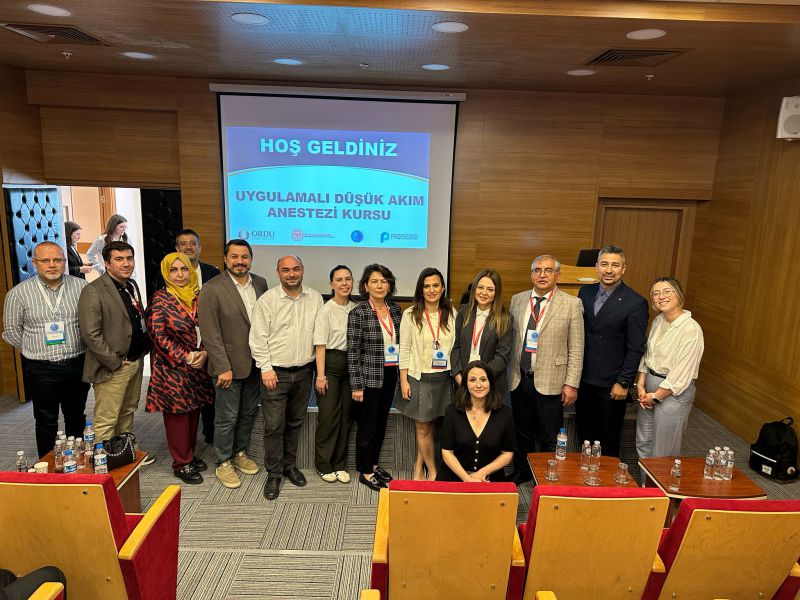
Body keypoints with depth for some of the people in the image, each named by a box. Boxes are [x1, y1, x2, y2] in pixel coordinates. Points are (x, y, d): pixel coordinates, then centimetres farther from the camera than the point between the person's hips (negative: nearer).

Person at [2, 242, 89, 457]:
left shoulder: (81, 286, -2)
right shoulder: (18, 293, -4)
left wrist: (77, 350, 3)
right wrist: (36, 353, 3)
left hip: (77, 365, 2)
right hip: (42, 370, -1)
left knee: (76, 417, 16)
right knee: (46, 422, 10)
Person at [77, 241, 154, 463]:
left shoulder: (132, 285, 10)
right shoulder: (93, 291, -15)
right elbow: (91, 334, -19)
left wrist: (144, 348, 8)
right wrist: (114, 362, -16)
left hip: (136, 361, 8)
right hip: (113, 367, -8)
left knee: (127, 412, 20)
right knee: (106, 421, 1)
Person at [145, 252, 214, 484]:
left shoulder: (198, 298, 6)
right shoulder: (160, 299, -8)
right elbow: (158, 336, -11)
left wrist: (204, 353, -7)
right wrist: (185, 357, -15)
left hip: (198, 366, 5)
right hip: (172, 368, -5)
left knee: (193, 411, 14)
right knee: (177, 414, 4)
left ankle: (189, 454, 31)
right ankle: (181, 463, 18)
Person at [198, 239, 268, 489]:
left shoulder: (260, 283, 3)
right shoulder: (212, 289, -13)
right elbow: (210, 333, -14)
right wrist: (223, 368, -16)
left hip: (255, 363, 5)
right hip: (229, 365, -5)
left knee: (248, 413, 19)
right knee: (227, 418, 7)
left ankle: (240, 453, 38)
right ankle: (224, 464, 26)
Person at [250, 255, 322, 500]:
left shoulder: (315, 298, 4)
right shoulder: (267, 300, -6)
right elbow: (258, 337, -6)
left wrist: (318, 366, 2)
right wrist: (266, 367, -10)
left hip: (304, 372, 3)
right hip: (275, 372, -3)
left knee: (295, 422, 16)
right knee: (274, 425, 1)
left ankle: (290, 464, 33)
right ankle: (274, 474, 16)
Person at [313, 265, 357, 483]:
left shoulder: (356, 309, 5)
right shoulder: (326, 311, -10)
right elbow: (320, 346, -9)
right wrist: (320, 376, -12)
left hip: (351, 364, 5)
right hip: (331, 363, -5)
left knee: (346, 415, 10)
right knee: (328, 416, 1)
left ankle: (339, 465, 23)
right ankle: (323, 465, 18)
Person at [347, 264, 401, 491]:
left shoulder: (395, 309, 3)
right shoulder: (358, 313, -13)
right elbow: (353, 352, -12)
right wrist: (356, 386, -12)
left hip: (390, 376, 6)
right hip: (369, 377, -5)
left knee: (381, 423, 17)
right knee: (367, 426, 7)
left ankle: (373, 464, 36)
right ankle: (365, 472, 24)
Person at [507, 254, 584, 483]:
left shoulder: (572, 304, -5)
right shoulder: (517, 300, 7)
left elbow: (576, 349, -6)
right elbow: (510, 339, 10)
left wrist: (571, 384, -9)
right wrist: (510, 373, 8)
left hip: (550, 381, -3)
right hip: (519, 379, 4)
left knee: (549, 438, 7)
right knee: (522, 432, 18)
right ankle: (521, 472, 36)